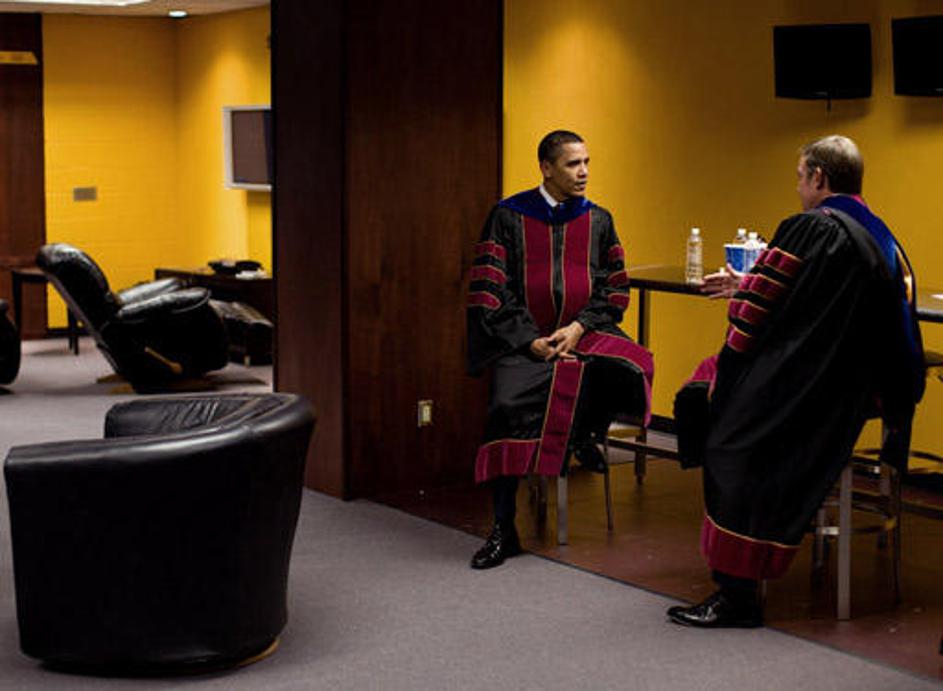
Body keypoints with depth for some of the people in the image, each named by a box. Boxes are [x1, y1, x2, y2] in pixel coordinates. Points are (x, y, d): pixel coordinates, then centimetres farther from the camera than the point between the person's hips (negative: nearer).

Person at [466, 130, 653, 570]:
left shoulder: (598, 221, 11)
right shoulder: (508, 217, 2)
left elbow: (615, 289, 9)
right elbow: (489, 291, -2)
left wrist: (579, 327, -8)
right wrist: (530, 340, -12)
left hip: (584, 333, 2)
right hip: (524, 339, -2)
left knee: (628, 365, -32)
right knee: (509, 404, -30)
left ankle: (584, 435, 0)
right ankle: (503, 531, -20)